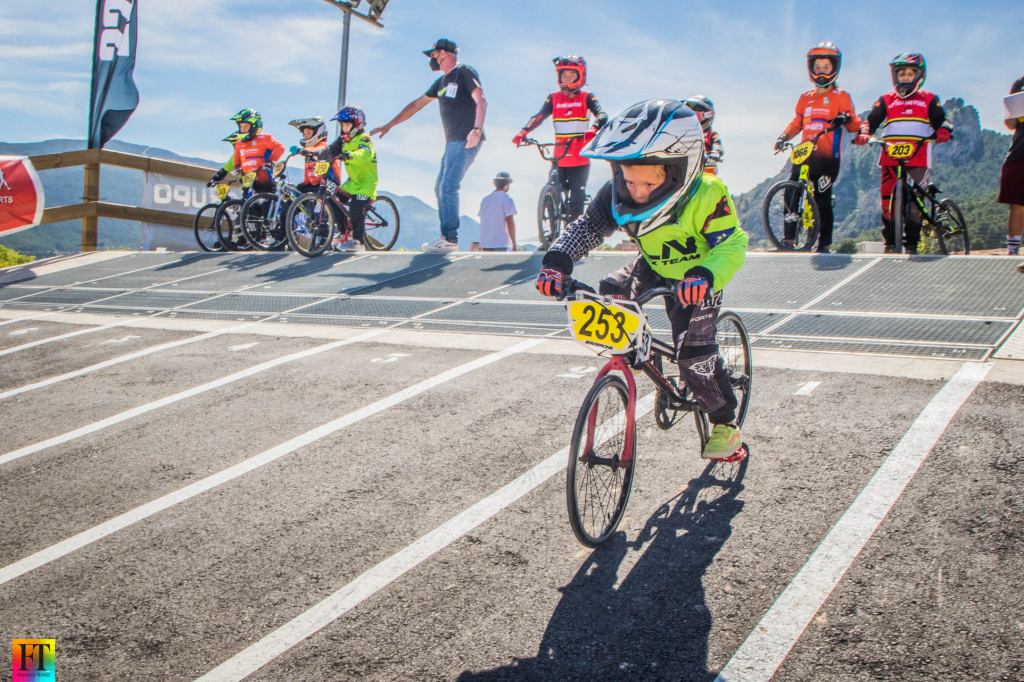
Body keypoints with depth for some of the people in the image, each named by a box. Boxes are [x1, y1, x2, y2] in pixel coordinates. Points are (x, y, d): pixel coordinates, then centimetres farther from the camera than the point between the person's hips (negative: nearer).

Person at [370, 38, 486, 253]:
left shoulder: (465, 72, -5)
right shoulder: (441, 82, 21)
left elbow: (481, 101, -18)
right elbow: (417, 104, 26)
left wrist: (477, 129, -34)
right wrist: (389, 125, 28)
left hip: (466, 140, -9)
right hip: (452, 141, 9)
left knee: (448, 187, -16)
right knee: (441, 188, 7)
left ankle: (450, 239, -16)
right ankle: (446, 236, 8)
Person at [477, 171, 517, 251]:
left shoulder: (485, 199, 12)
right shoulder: (507, 199, -8)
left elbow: (483, 222, 15)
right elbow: (510, 223, -12)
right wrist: (514, 243, -7)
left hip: (485, 243, 6)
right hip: (502, 244, -6)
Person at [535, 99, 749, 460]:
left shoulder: (706, 196, -34)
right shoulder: (618, 194, -21)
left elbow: (731, 245, -35)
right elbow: (586, 227, -17)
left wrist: (705, 275, -56)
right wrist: (556, 262, -36)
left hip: (695, 280, -5)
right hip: (653, 268, 5)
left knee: (695, 356, -14)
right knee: (605, 296, -16)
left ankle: (726, 424, 8)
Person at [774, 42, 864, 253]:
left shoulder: (841, 97, 5)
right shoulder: (805, 98, 17)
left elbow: (854, 123, 1)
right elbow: (796, 123, 20)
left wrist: (847, 119, -22)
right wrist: (784, 137, 2)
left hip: (827, 156, -4)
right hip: (805, 154, 4)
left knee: (822, 198, -6)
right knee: (791, 192, -8)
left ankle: (824, 244, 3)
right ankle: (788, 238, -1)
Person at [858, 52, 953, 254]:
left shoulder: (929, 100, 16)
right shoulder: (886, 100, 17)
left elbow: (941, 121, 7)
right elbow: (871, 120, 6)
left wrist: (943, 132, -16)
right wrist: (863, 133, -15)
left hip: (918, 157, -1)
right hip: (891, 156, 1)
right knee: (888, 199, -6)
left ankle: (912, 244, 3)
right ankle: (890, 242, 4)